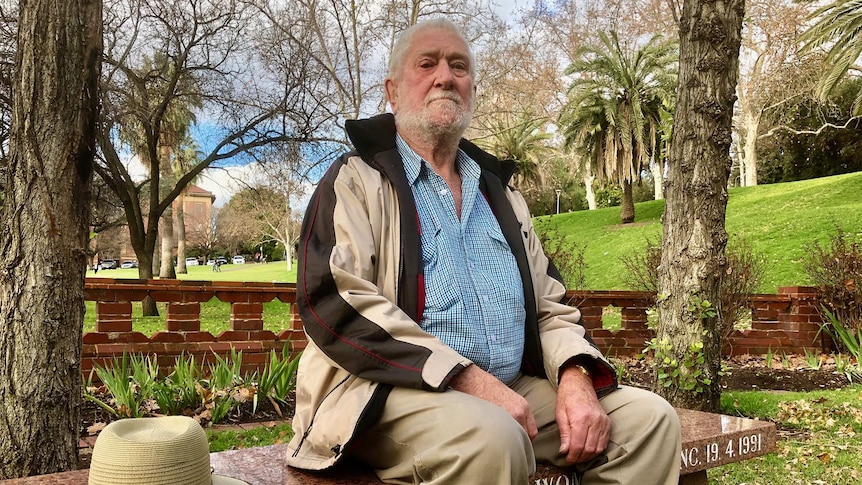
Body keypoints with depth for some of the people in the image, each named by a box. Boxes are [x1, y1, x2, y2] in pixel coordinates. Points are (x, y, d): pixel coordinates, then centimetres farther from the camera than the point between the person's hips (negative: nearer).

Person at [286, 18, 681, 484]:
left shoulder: (502, 196, 21)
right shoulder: (357, 180, 3)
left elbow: (551, 307, 17)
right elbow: (334, 300, -13)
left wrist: (576, 376, -7)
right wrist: (470, 380, -19)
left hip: (512, 391, 6)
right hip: (398, 391, -6)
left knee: (648, 417, -10)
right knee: (490, 437, -35)